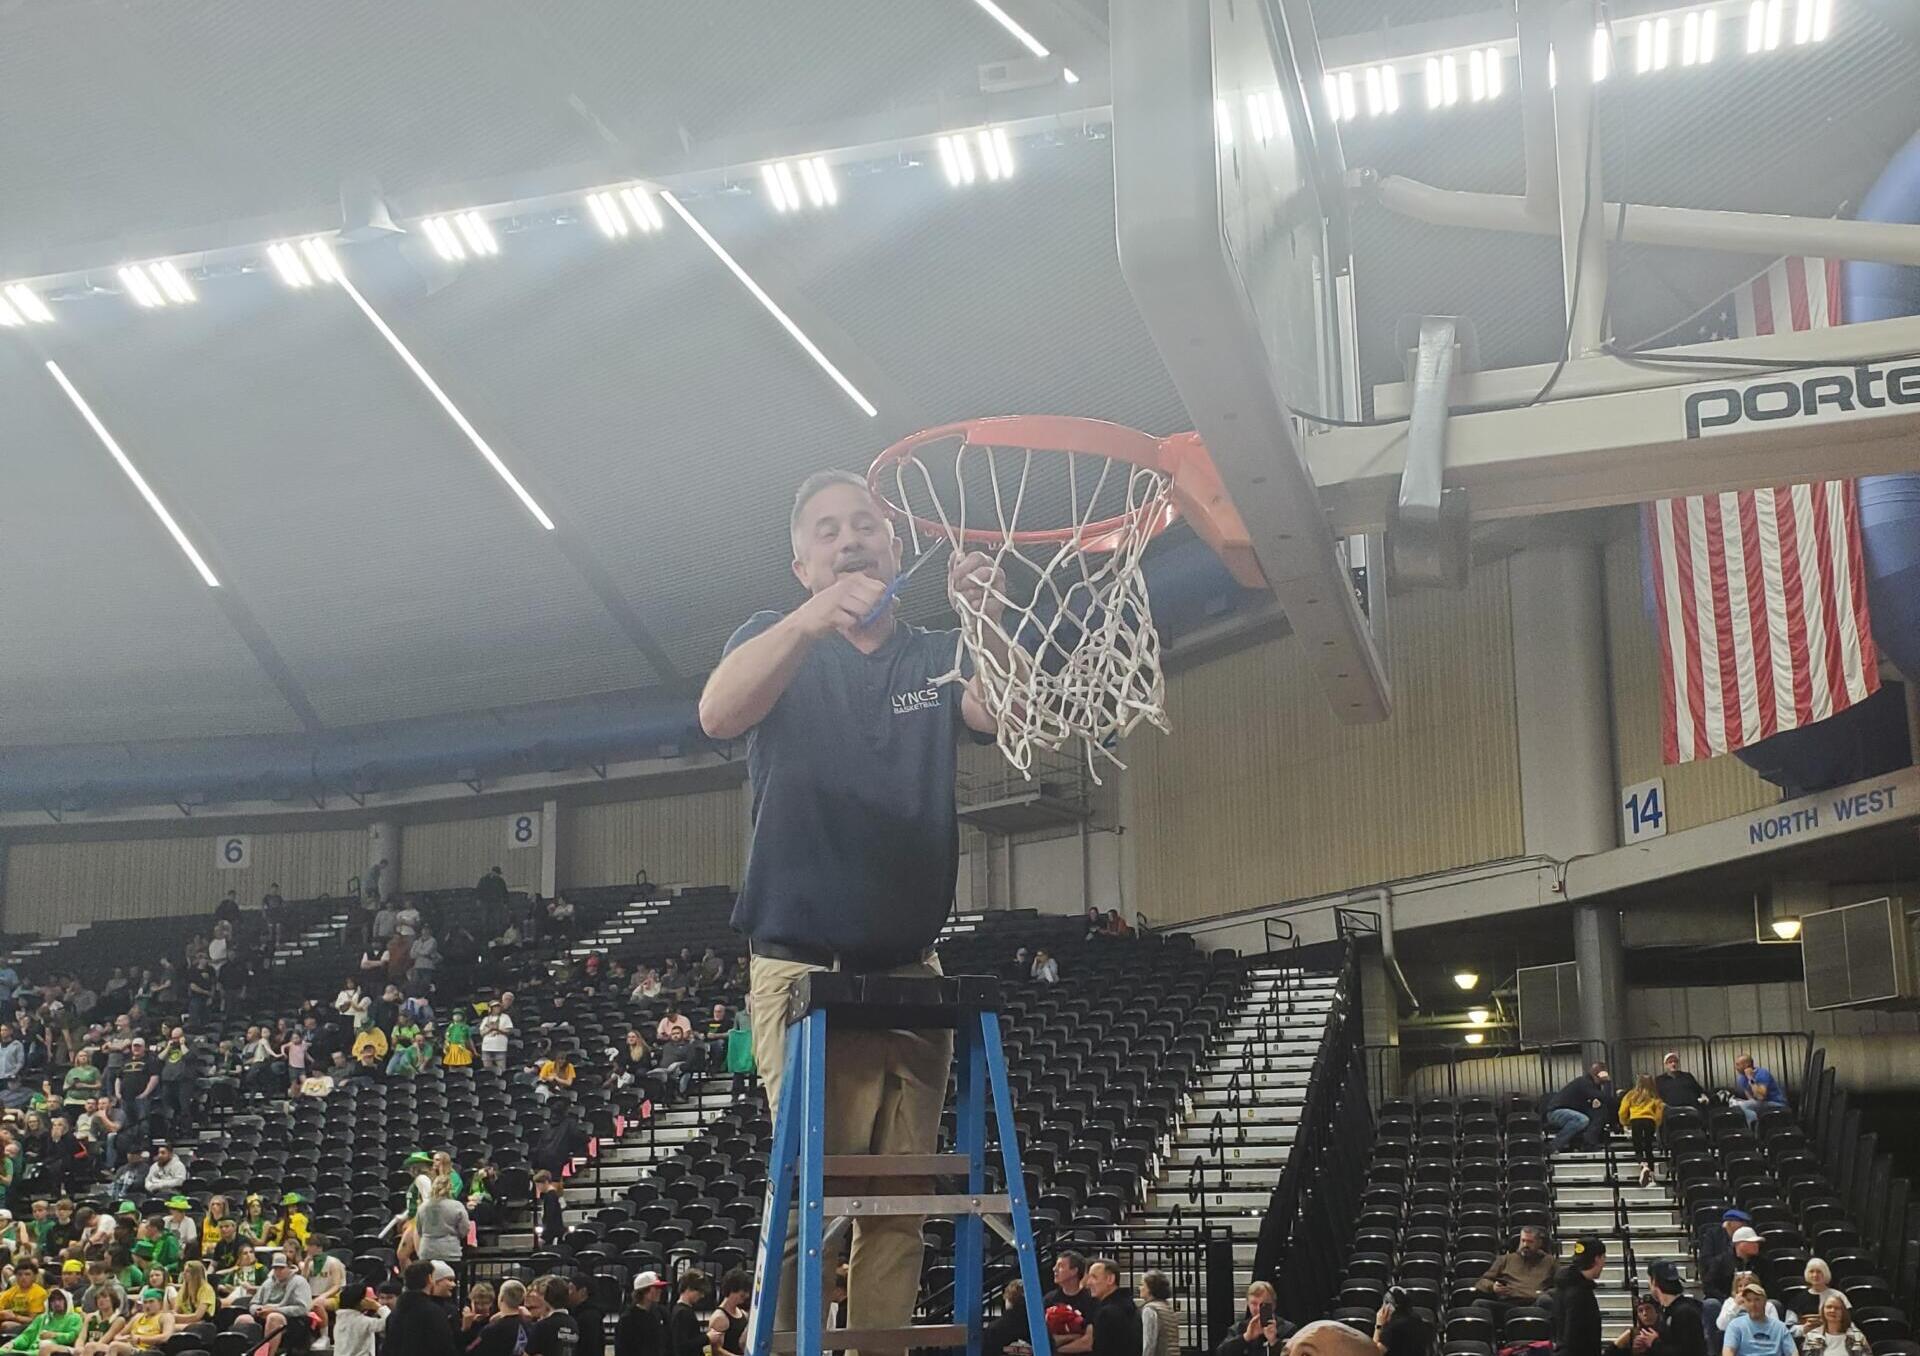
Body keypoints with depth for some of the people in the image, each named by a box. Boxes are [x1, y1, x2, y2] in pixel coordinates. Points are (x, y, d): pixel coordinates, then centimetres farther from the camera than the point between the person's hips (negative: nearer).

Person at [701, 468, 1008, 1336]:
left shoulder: (937, 657, 12)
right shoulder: (778, 642, 6)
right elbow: (718, 713, -17)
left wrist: (988, 624, -31)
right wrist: (813, 619, -34)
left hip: (911, 972, 3)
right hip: (801, 965, -3)